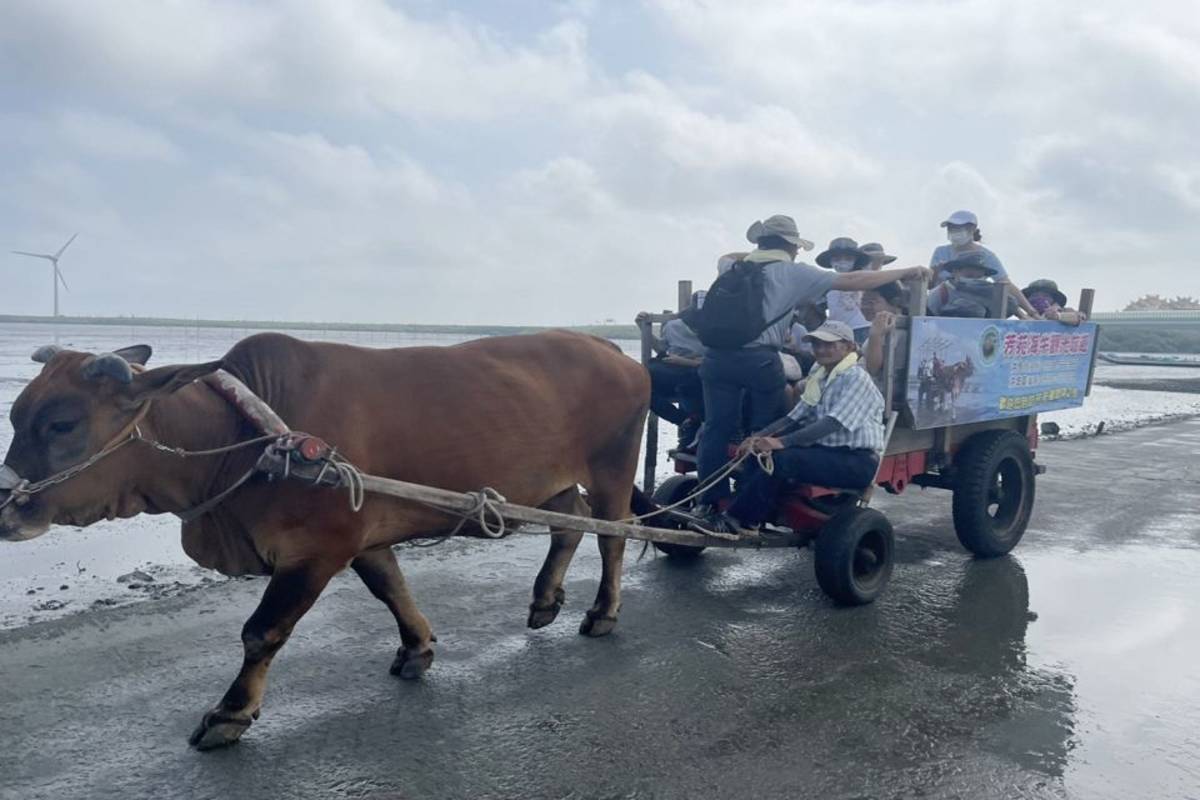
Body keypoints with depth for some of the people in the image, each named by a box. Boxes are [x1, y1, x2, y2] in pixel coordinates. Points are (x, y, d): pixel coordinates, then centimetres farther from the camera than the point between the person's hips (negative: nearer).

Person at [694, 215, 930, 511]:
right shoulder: (793, 273, 6)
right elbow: (850, 281, 5)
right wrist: (905, 273, 12)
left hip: (718, 354, 4)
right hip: (758, 359, -4)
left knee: (717, 429, 8)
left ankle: (711, 504, 12)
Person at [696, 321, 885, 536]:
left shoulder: (856, 378, -12)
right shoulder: (819, 378, 14)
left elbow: (831, 424, -24)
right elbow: (794, 417, 8)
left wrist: (782, 442, -31)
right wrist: (759, 437, -8)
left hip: (856, 460, -8)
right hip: (826, 450, 8)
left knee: (781, 458, -27)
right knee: (760, 452, -9)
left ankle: (736, 519, -18)